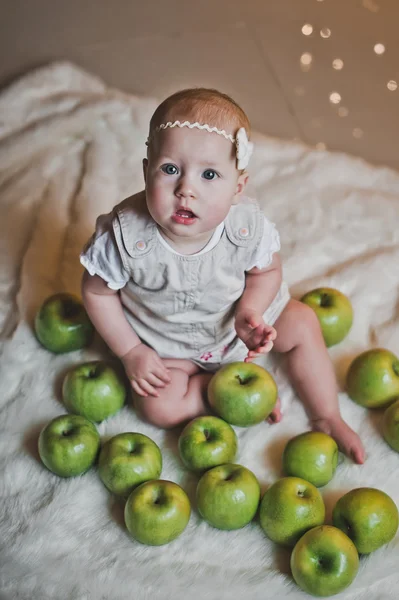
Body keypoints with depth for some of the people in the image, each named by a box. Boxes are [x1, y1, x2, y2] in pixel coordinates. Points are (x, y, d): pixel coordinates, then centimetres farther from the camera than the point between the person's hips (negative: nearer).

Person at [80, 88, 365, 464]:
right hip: (167, 343, -2)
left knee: (303, 324, -2)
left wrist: (249, 314, -25)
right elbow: (97, 292, -17)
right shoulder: (125, 234, -34)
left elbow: (267, 270, -7)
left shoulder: (247, 225, -28)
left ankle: (326, 419, 16)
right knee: (159, 406, -19)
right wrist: (131, 353, -16)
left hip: (234, 321, 2)